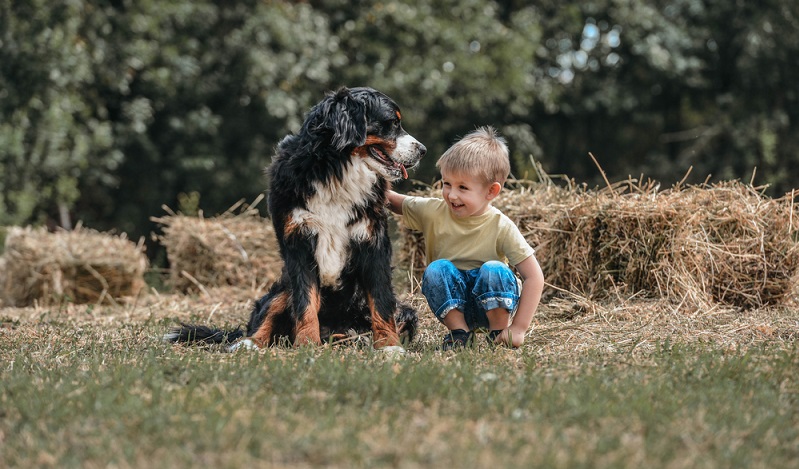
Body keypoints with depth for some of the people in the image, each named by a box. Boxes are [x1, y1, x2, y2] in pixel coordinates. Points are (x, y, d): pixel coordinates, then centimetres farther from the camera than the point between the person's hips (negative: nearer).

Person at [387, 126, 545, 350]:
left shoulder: (501, 227, -18)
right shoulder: (434, 212, -8)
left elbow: (534, 277, -20)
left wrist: (518, 329, -25)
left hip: (494, 302, -3)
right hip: (452, 303, 3)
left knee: (494, 270, -31)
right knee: (437, 269, -25)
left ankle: (499, 332, -12)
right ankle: (459, 331, -12)